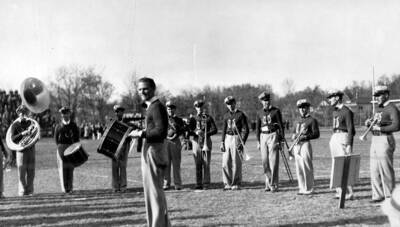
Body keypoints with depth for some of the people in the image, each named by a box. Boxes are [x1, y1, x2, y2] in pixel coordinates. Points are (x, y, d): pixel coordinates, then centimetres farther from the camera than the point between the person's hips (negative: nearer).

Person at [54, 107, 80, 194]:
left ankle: (70, 188, 8)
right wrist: (59, 146, -6)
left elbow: (77, 138, 8)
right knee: (62, 167, -7)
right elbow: (56, 138, 6)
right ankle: (64, 187, -8)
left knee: (70, 168, 3)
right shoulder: (59, 126, 6)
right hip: (61, 147, -1)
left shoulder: (73, 125, 7)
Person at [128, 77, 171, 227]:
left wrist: (141, 133, -16)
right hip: (149, 151, 11)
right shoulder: (150, 106, 17)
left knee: (154, 192, -5)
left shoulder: (157, 107, -14)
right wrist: (141, 132, 9)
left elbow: (161, 131, -22)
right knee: (157, 192, 17)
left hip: (154, 152, -11)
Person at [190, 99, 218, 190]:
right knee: (198, 164, 1)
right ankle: (199, 184, 6)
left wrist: (206, 134, -15)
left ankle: (206, 184, -3)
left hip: (206, 142, -2)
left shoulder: (208, 118, 9)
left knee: (206, 164, -5)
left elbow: (215, 130, 1)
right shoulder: (193, 118, 13)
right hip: (196, 142, 2)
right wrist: (195, 132, -14)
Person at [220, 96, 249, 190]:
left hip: (237, 138, -5)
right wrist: (222, 142, 8)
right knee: (225, 163, 1)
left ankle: (236, 184, 6)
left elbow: (246, 129, -5)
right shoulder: (226, 115, 13)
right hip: (227, 138, 5)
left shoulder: (240, 114, -3)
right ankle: (227, 183, 9)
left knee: (236, 163, -3)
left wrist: (242, 142, -14)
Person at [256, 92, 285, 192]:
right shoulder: (259, 113, 10)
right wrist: (258, 141, 7)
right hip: (263, 136, 4)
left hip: (273, 136, -4)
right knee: (265, 161, 3)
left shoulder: (276, 111, -1)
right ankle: (268, 183, 15)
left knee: (273, 161, -7)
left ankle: (274, 184, -3)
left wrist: (281, 139, -7)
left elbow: (281, 125, -1)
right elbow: (257, 127, 13)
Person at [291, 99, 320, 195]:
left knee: (307, 167, -6)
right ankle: (302, 188, 14)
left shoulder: (312, 120, -1)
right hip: (296, 146, 7)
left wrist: (303, 137, -17)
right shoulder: (298, 121, 20)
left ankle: (309, 189, 0)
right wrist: (294, 136, 2)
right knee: (299, 168, 7)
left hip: (305, 144, -7)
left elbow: (316, 134, -9)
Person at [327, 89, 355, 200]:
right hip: (334, 137, 9)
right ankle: (340, 191, 14)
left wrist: (349, 145, -19)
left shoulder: (346, 111, -10)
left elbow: (350, 129, -13)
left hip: (343, 138, -9)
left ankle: (349, 193, -9)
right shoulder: (335, 112, 16)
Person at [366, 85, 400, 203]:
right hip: (375, 140, 9)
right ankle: (378, 195, 14)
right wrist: (369, 123, 4)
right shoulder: (379, 109, 19)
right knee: (374, 170, 8)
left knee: (386, 170, -6)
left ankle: (389, 196, 1)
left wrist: (380, 128, -22)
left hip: (385, 140, -9)